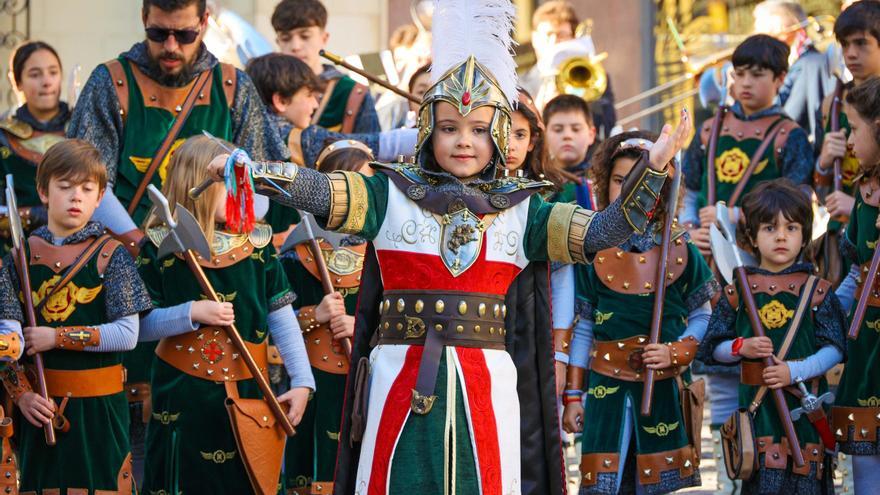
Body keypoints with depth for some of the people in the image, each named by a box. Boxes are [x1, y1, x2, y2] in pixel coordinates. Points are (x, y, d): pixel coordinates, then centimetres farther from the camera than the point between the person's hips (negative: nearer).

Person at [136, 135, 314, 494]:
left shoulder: (257, 242, 2)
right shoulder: (160, 247, -5)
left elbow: (283, 319, 3)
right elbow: (139, 326, -6)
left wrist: (301, 381, -4)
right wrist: (192, 313, -19)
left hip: (249, 392, 2)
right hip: (183, 395, -2)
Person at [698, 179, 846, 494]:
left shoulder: (817, 291, 2)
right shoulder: (737, 293, 4)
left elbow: (834, 349, -3)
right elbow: (712, 348, 8)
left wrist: (796, 371, -17)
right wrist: (741, 347, -11)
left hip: (805, 405, 0)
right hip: (757, 405, 0)